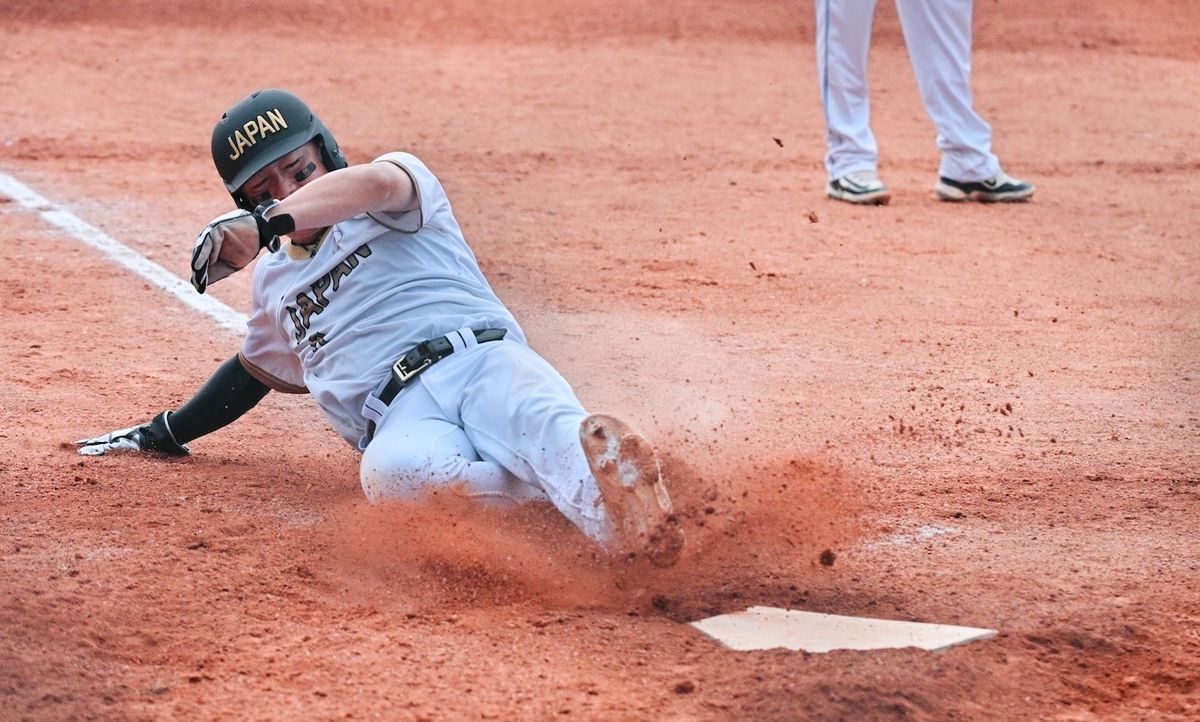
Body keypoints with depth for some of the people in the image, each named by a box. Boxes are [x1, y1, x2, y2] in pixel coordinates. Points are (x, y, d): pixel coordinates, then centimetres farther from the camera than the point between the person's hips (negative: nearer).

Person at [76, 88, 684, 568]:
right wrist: (167, 433, 59)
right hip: (400, 417, 2)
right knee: (393, 472, -40)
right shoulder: (274, 280, 36)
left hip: (483, 359, -2)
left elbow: (375, 181, -9)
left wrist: (266, 224, -23)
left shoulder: (402, 184, 16)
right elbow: (258, 370, 53)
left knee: (543, 429, -41)